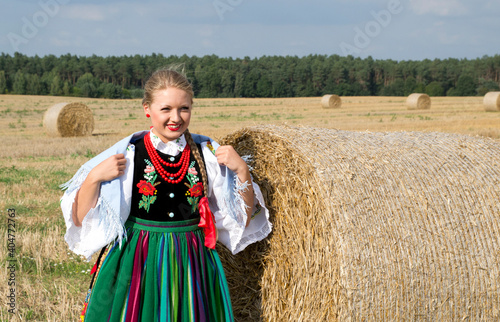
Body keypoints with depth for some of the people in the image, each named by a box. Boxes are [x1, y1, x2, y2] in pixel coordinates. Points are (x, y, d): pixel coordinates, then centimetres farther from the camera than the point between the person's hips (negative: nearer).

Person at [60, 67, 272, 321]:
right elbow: (81, 221, -5)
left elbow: (243, 221, 4)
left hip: (191, 268, 2)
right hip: (135, 269, -2)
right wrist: (94, 177, -20)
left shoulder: (208, 153, 1)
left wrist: (242, 171, -8)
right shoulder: (127, 155, -7)